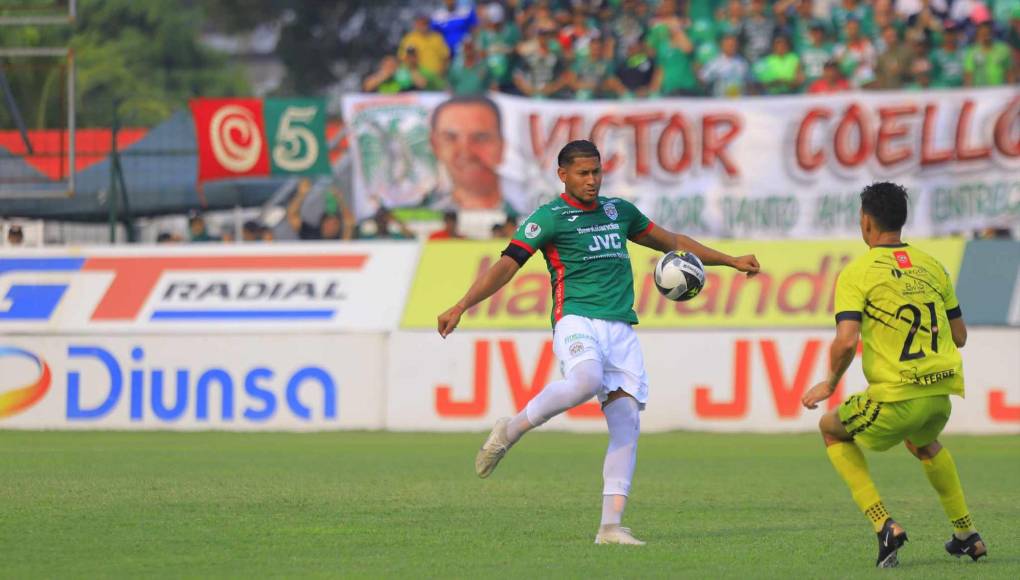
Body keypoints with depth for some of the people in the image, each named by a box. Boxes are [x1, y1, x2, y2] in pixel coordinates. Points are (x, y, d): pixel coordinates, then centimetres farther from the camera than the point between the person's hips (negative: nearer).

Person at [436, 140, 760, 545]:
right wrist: (462, 305, -20)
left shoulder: (619, 211, 19)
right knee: (586, 381, -37)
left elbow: (670, 241, 33)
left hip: (621, 329, 6)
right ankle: (510, 431, -16)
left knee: (627, 422, -8)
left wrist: (731, 261, 36)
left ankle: (611, 526, -8)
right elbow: (506, 265, -6)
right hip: (577, 320, -5)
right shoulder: (549, 218, 2)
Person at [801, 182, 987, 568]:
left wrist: (830, 384, 0)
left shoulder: (856, 273, -6)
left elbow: (846, 342, -17)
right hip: (942, 392, 6)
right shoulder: (931, 267, 11)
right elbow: (959, 336, 17)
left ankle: (884, 526, 8)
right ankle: (966, 534, 36)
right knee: (922, 441, 39)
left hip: (895, 399, -6)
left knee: (831, 429, 22)